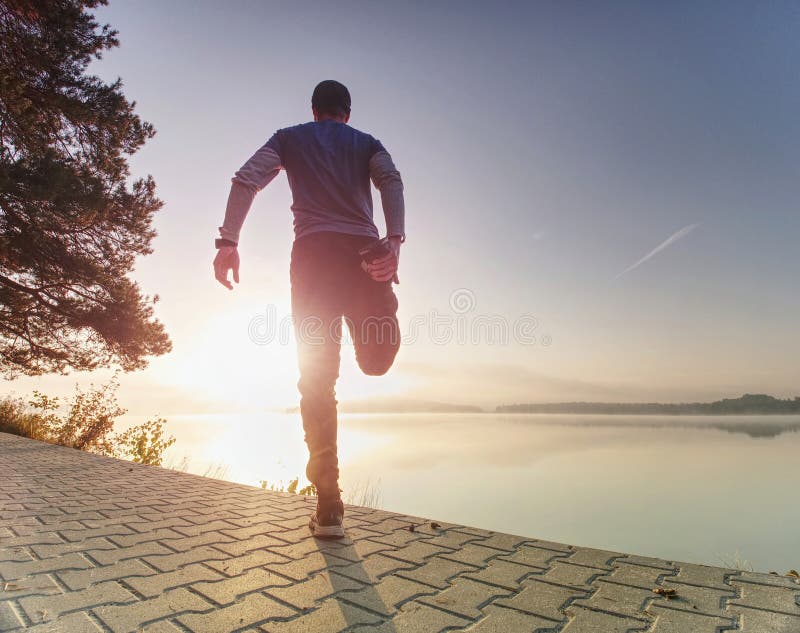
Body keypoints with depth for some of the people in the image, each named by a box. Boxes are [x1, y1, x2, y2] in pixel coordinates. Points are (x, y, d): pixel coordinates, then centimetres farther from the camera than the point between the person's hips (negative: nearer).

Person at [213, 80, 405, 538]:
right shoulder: (367, 143, 26)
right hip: (364, 249, 1)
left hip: (314, 251, 0)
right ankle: (377, 312, -13)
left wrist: (228, 241, -1)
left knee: (317, 376, -2)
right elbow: (391, 179, 3)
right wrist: (394, 239, -12)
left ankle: (329, 506, -5)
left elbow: (247, 179, 8)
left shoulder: (289, 138, 26)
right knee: (377, 361, 14)